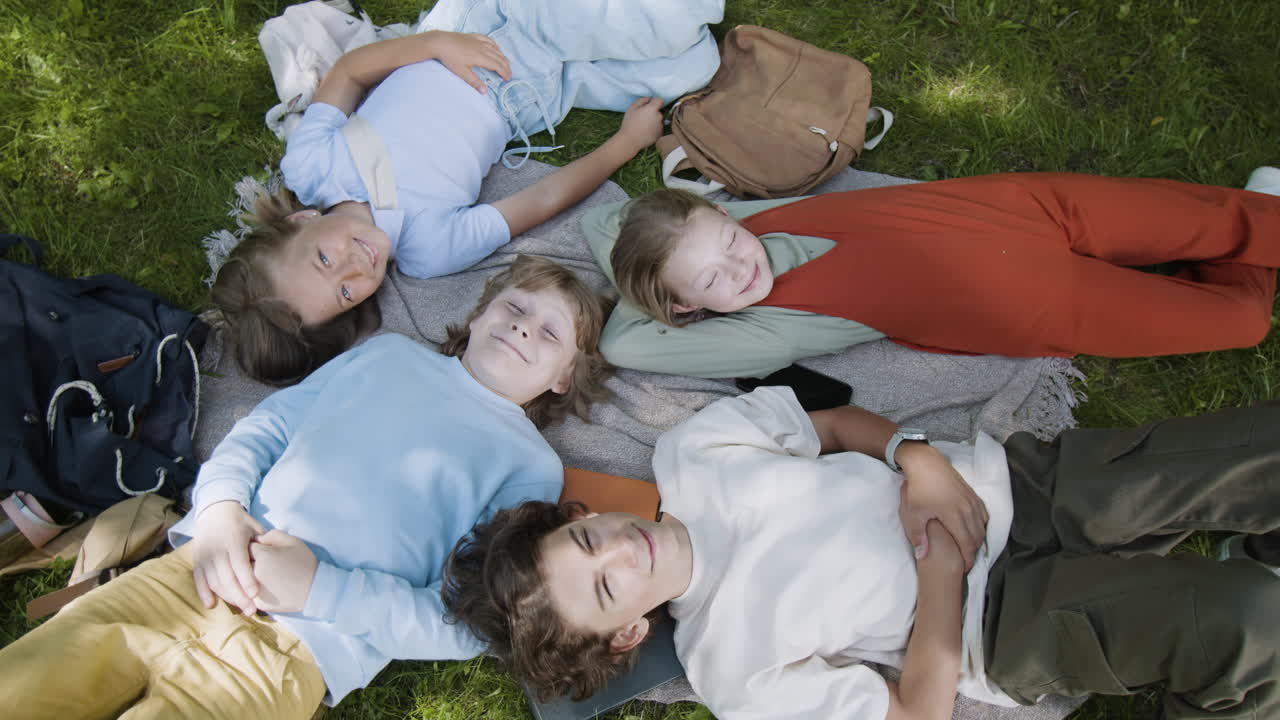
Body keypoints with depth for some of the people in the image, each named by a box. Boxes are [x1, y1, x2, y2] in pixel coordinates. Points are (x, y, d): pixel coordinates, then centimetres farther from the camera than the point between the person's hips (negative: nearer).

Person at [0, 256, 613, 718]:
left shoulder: (531, 466, 4)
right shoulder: (391, 352, 18)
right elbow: (268, 424, 16)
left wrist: (320, 587, -17)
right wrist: (220, 505, -6)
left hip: (301, 645, -4)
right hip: (206, 571, 4)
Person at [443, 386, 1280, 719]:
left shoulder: (688, 454, -8)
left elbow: (842, 422, 4)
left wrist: (916, 454, -14)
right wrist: (939, 580, -16)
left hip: (1005, 477, 4)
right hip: (1007, 621, -3)